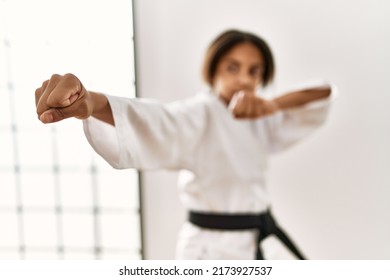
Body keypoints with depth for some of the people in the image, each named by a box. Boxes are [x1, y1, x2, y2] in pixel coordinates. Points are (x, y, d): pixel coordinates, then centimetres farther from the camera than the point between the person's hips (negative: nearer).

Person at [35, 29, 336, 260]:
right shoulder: (199, 114, -18)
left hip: (257, 244, 7)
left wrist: (273, 105, -24)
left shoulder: (259, 120, 3)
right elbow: (155, 121, -40)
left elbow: (325, 93, -3)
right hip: (215, 249, -7)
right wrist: (91, 102, -62)